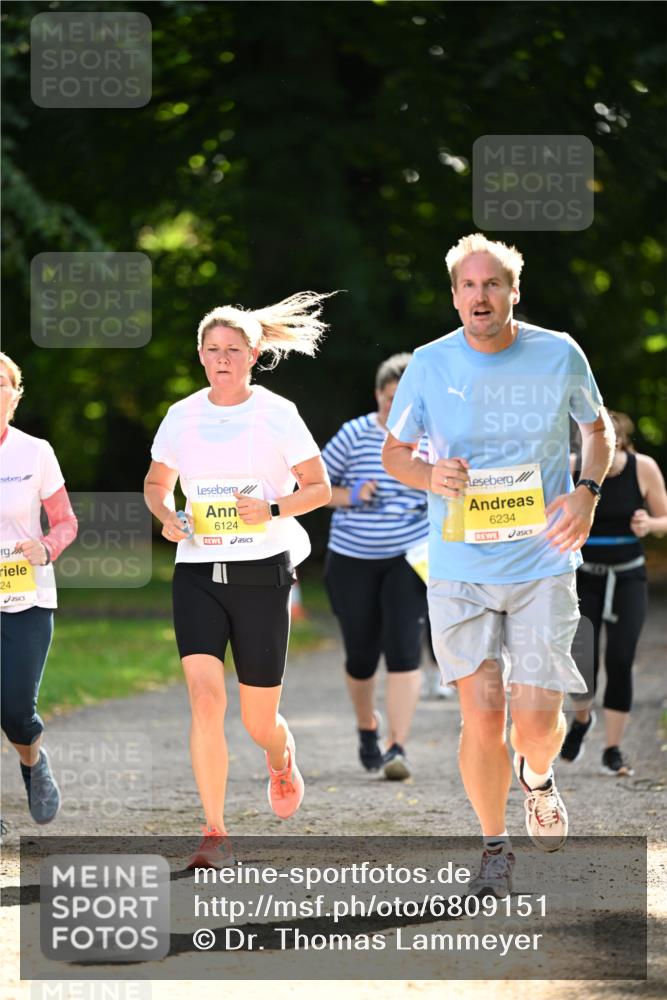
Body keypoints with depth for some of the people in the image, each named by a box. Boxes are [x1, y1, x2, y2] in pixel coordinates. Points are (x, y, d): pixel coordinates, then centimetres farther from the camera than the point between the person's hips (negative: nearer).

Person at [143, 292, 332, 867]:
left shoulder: (277, 414, -3)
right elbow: (157, 482, 20)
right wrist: (166, 514, -2)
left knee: (258, 719, 6)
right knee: (205, 699, -17)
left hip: (262, 571, -2)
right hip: (198, 572, 2)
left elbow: (320, 488, 2)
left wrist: (273, 509, -16)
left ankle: (282, 760, 44)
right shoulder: (182, 416, 5)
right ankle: (215, 834, -13)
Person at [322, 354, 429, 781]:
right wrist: (350, 497, -16)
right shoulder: (354, 435, -4)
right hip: (352, 561, 0)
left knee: (404, 650, -15)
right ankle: (368, 727, 37)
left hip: (409, 558, 0)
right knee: (361, 655, 8)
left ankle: (398, 747, -17)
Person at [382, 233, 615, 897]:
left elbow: (598, 428, 15)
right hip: (459, 568, 0)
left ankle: (537, 777, 30)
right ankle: (494, 848, 15)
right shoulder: (429, 365, -2)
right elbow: (394, 452, 9)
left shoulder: (559, 356, -2)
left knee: (537, 717, -7)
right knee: (482, 713, -5)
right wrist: (429, 476, -14)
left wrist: (587, 492, -4)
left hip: (543, 564, 0)